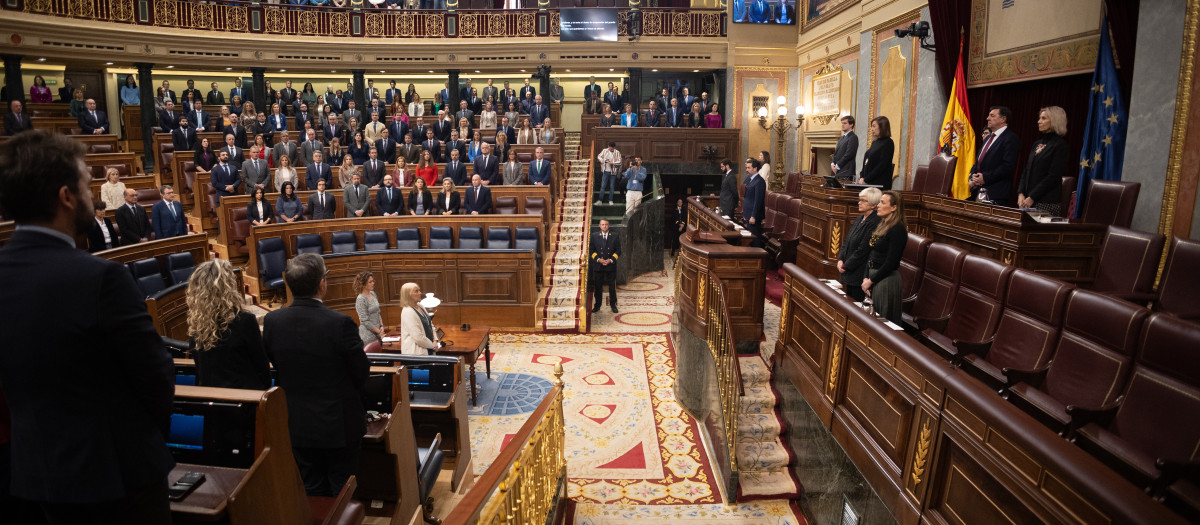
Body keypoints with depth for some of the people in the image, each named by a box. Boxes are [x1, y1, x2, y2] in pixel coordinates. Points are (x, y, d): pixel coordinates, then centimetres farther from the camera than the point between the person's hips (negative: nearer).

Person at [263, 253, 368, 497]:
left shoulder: (272, 321, -10)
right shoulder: (340, 323, -24)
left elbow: (275, 363, 4)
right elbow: (361, 374, -15)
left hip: (296, 425, 4)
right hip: (340, 424, -4)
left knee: (312, 490, 20)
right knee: (343, 490, 14)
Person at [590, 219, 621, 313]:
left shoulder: (615, 236, 4)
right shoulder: (594, 236, 5)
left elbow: (618, 250, 3)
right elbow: (592, 250, 4)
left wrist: (610, 260, -10)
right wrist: (598, 259, -11)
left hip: (611, 265, 0)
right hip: (598, 265, 0)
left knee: (612, 286, 5)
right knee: (597, 286, 5)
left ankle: (613, 304, 17)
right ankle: (597, 305, 16)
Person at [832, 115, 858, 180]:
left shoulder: (853, 137, -7)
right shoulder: (841, 138, 21)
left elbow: (849, 154, -15)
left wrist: (837, 166, -14)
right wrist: (832, 164, 2)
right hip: (837, 172, 8)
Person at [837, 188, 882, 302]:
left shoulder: (875, 223, -17)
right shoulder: (858, 219, 12)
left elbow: (863, 250, -19)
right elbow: (846, 241, 15)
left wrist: (846, 266, -13)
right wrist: (840, 259, 1)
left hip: (860, 275, -9)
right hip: (849, 273, 9)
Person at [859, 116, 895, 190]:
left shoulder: (888, 143, -6)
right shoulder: (875, 142, 17)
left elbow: (882, 165, -14)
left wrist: (866, 179, -15)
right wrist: (861, 177, 2)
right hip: (867, 183, 7)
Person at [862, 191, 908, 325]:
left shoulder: (898, 229, -14)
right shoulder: (880, 225, 12)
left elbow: (891, 262, -17)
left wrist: (870, 281, -11)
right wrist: (866, 277, 1)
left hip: (887, 279, -8)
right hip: (873, 276, 9)